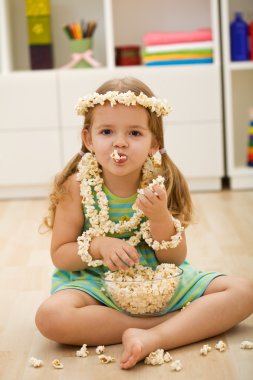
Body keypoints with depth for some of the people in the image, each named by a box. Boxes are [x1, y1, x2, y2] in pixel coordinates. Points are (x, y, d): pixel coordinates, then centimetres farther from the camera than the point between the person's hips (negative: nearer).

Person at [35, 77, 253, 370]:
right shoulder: (77, 187, -9)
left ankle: (153, 338, -32)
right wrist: (98, 246, -23)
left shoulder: (162, 184, -7)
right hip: (96, 284, -1)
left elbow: (175, 260, -5)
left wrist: (160, 217, -24)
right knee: (50, 316, -34)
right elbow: (59, 254, -4)